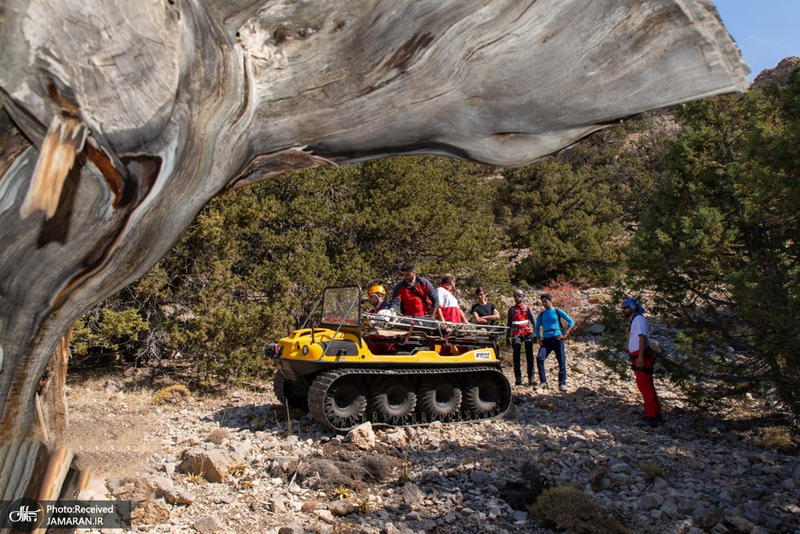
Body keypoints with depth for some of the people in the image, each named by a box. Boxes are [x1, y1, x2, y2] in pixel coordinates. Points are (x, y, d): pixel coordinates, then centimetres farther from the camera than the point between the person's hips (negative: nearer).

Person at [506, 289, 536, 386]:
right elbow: (509, 324, 18)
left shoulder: (527, 308, 9)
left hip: (527, 333, -1)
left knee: (529, 356, 0)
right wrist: (507, 337, 13)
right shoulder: (511, 309, 14)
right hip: (516, 334, 1)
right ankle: (518, 378, -4)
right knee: (516, 356, -6)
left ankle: (531, 378, 4)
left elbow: (533, 321, 7)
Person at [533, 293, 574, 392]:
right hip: (546, 340, 2)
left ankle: (562, 383, 5)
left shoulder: (557, 311, 6)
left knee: (561, 361, -4)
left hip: (557, 338, -2)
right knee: (539, 358, -17)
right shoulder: (541, 315, 14)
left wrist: (565, 334, -2)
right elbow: (537, 328, 21)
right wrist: (539, 339, 6)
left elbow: (571, 321, 6)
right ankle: (543, 382, -11)